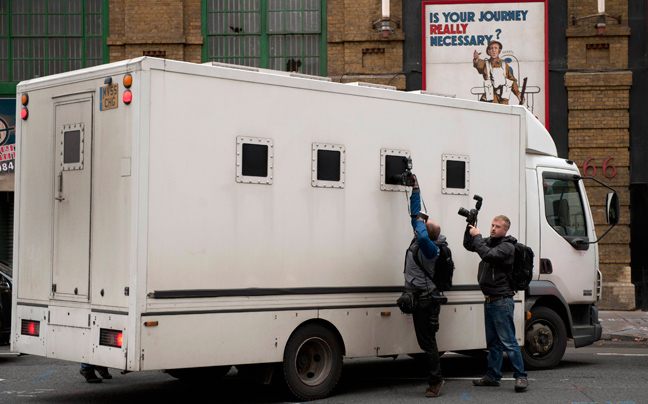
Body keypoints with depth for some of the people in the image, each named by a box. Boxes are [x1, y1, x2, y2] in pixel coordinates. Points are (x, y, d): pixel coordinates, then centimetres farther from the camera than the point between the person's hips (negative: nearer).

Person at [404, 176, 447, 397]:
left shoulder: (430, 248, -20)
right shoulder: (420, 240, 4)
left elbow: (423, 237, -45)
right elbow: (415, 213, 14)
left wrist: (419, 223, -25)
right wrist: (415, 189, 15)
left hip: (426, 300, -9)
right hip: (420, 297, 9)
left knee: (427, 341, -4)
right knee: (425, 340, 12)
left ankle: (435, 381, 4)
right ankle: (436, 378, 19)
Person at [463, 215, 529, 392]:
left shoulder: (508, 246, -12)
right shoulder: (489, 241, 12)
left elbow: (488, 255, -26)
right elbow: (468, 245, 19)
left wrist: (477, 236, -15)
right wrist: (470, 227, 5)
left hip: (502, 301, -8)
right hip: (490, 300, 8)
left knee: (508, 341, -9)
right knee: (493, 342, 13)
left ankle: (521, 377, -5)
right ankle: (493, 376, 19)